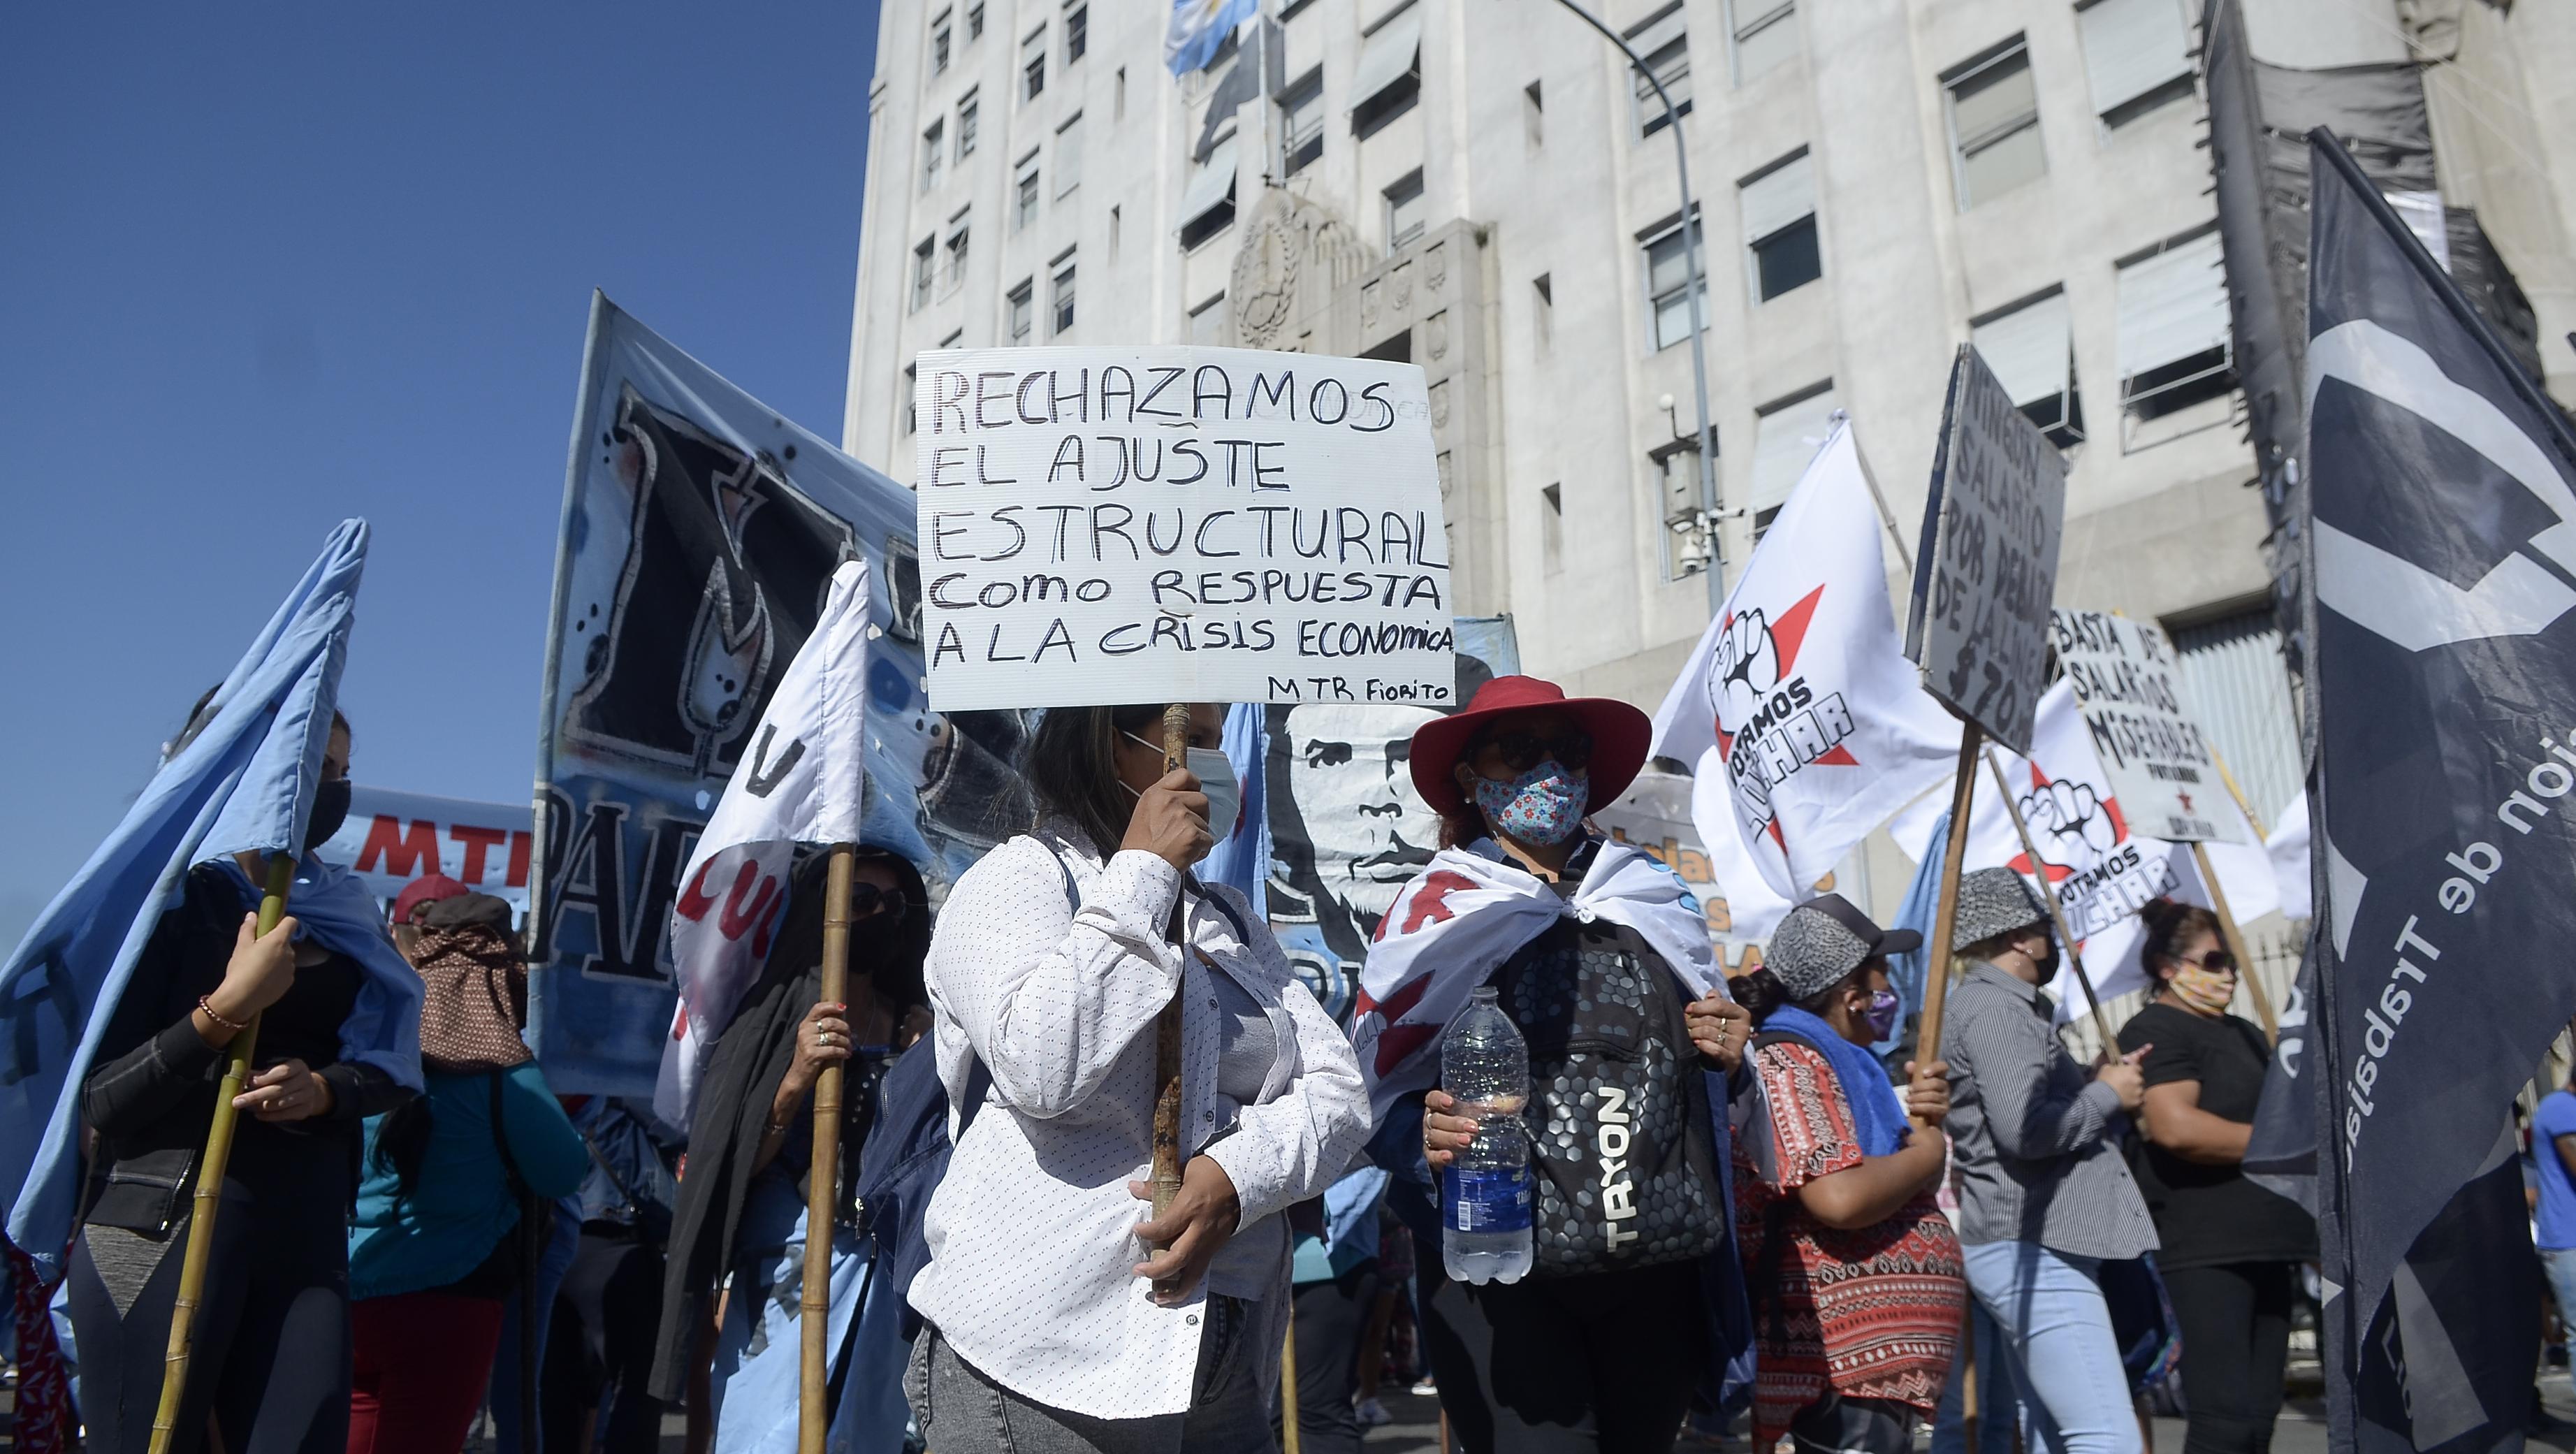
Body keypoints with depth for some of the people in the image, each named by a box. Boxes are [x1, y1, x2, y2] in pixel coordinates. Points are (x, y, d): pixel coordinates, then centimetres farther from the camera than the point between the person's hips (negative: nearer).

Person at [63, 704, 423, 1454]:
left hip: (307, 1230, 5)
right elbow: (101, 1099, -9)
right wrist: (225, 1008, -22)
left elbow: (389, 1069, 9)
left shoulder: (344, 913, 12)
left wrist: (322, 1090, -11)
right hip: (164, 1222, -5)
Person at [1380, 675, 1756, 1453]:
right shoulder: (1435, 912, 0)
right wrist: (1427, 1140, -21)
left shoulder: (1654, 897, 12)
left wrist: (1727, 1051, 2)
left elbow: (1703, 1056, 24)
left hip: (1664, 1263, 4)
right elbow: (1382, 1089, -1)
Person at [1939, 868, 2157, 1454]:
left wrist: (2105, 1084, 11)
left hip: (2034, 1249, 11)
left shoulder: (2004, 1005, 20)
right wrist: (2107, 1096, -8)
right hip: (2031, 1250, -11)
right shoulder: (1991, 1007, -13)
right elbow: (2026, 1129, -23)